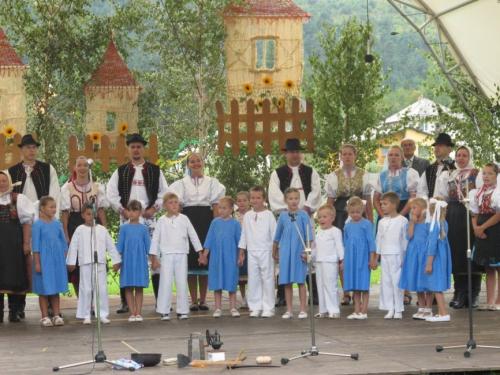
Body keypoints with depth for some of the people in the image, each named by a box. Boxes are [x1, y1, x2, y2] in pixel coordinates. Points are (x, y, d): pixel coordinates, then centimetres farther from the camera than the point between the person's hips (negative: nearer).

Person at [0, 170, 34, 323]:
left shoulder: (19, 199, 4)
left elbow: (26, 222, 2)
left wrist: (26, 243, -5)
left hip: (14, 243, -1)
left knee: (14, 276, 0)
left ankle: (14, 312, 6)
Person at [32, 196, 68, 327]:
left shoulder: (57, 224, 6)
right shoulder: (38, 225, -6)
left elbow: (63, 243, 12)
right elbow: (36, 245, -6)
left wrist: (64, 259, 9)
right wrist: (37, 263, -9)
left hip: (57, 261, 4)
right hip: (44, 261, -4)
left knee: (56, 288, 9)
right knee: (44, 289, 2)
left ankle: (56, 315, 14)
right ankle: (45, 317, 7)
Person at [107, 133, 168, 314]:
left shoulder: (155, 170, 10)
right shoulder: (120, 172, 10)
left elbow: (164, 192, 9)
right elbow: (111, 194, 5)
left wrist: (154, 208, -4)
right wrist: (123, 210, -5)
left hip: (148, 218, 0)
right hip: (127, 218, 0)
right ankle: (125, 301, 1)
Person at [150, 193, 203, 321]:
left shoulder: (184, 219, 6)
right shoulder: (162, 221, 2)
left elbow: (193, 236, 10)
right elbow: (155, 239, 3)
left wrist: (200, 253, 8)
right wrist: (154, 258, -1)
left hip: (182, 255, 1)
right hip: (166, 255, -1)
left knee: (182, 283, 2)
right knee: (166, 283, -4)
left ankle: (182, 310, 8)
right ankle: (164, 311, 0)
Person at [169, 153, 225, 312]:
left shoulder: (212, 182, 10)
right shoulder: (181, 184, 11)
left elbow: (216, 204, 4)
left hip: (206, 220, 0)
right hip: (188, 219, 0)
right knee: (190, 259, -2)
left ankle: (203, 300, 7)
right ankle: (194, 300, 3)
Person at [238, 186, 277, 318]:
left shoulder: (268, 215, -2)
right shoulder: (247, 216, 9)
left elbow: (274, 233, -1)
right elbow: (244, 234, 13)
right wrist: (242, 251, 11)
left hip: (266, 252, -3)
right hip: (251, 252, 3)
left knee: (267, 279, -1)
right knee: (253, 280, 4)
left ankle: (268, 307, 3)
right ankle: (255, 307, 9)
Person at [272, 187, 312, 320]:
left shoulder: (303, 215, -1)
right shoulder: (283, 216, 7)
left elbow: (308, 234, -2)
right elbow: (277, 236, 16)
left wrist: (307, 250, -10)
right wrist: (274, 252, 21)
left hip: (299, 252, -3)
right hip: (286, 252, 3)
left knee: (301, 281, 0)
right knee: (287, 282, 4)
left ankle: (303, 310, 5)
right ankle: (289, 310, 10)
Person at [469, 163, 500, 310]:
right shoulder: (478, 193, 11)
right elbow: (475, 213, 13)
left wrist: (483, 227, -13)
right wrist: (475, 227, -5)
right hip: (482, 232, 6)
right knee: (488, 268, 10)